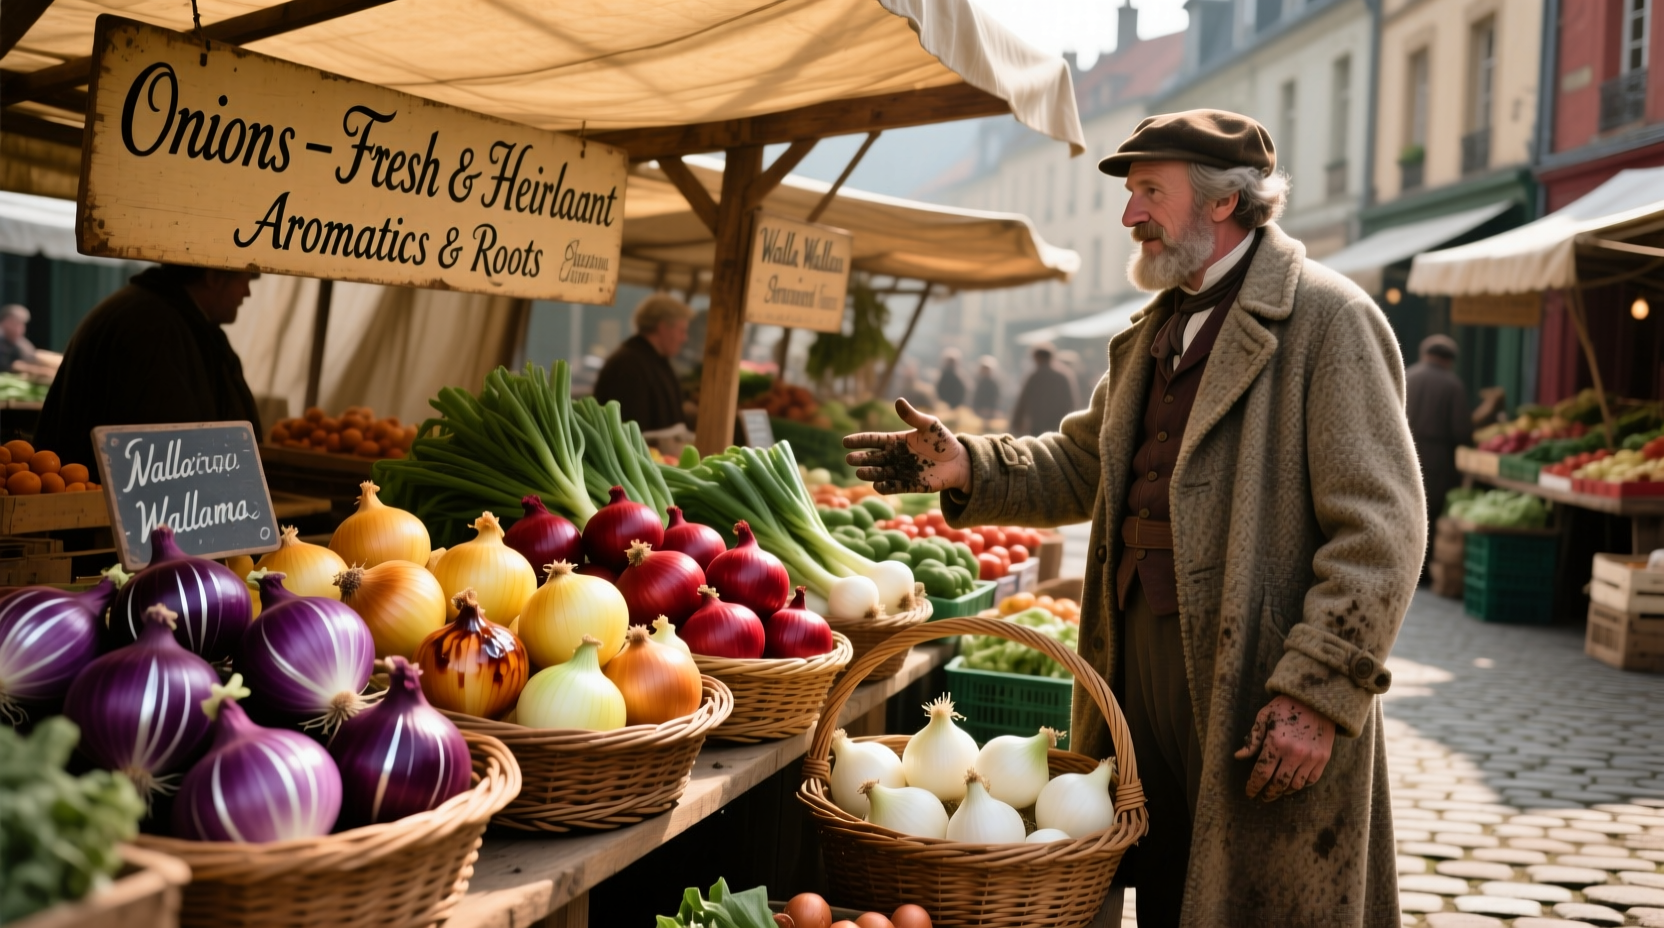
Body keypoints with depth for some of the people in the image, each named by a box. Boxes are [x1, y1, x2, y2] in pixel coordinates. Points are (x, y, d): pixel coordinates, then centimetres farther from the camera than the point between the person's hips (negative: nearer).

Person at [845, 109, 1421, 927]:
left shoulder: (1326, 318, -10)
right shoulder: (1157, 332, 16)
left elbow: (1378, 530, -16)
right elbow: (1081, 467, 21)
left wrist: (1318, 692, -21)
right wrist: (967, 466, 3)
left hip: (1256, 694, -7)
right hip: (1143, 669, 8)